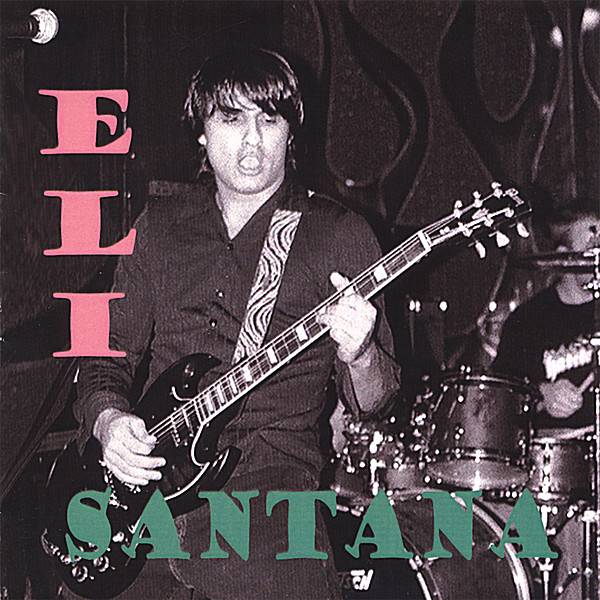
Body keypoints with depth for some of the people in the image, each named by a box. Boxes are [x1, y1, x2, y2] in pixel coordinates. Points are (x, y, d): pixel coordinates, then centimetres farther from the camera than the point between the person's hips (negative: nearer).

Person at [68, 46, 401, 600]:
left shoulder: (340, 235, 4)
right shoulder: (160, 224, 14)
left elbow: (374, 399, 4)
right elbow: (107, 353, 19)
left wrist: (358, 356, -19)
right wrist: (108, 419, -3)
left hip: (269, 480, -4)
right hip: (143, 471, 4)